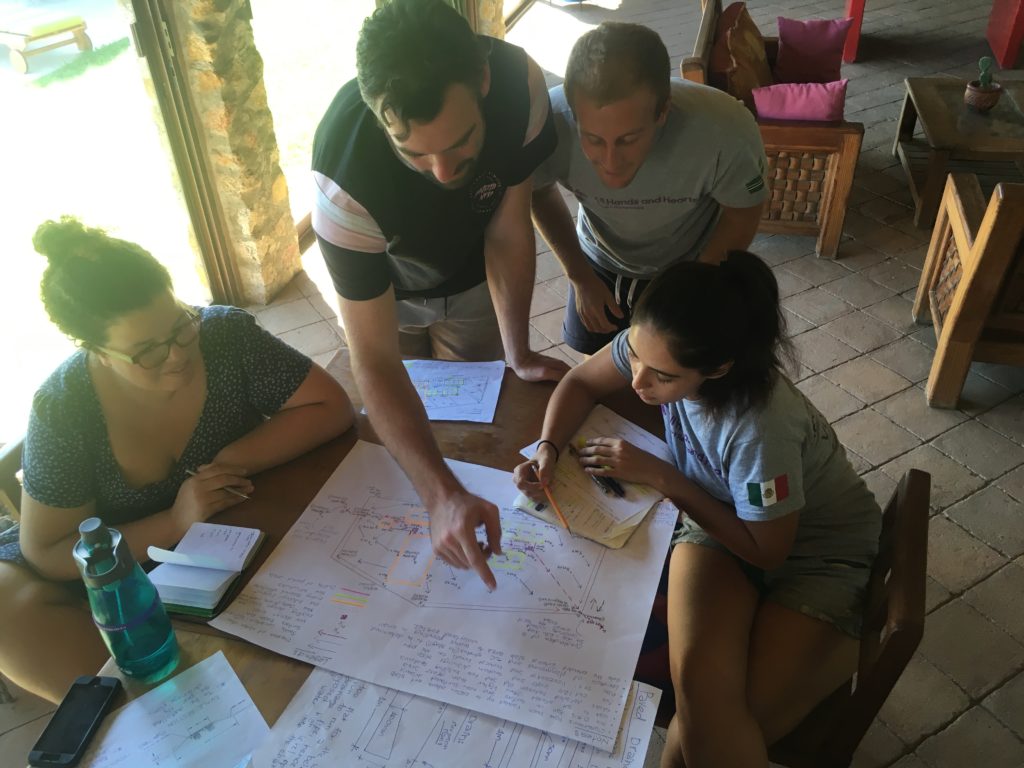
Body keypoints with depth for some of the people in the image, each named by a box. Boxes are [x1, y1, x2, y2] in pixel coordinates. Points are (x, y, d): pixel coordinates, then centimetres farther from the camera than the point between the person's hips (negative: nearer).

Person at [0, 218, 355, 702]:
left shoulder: (228, 335, -18)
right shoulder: (61, 411, -18)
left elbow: (330, 406, -15)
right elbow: (46, 553, -14)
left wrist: (236, 461, -27)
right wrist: (176, 523, -27)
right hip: (129, 576, 1)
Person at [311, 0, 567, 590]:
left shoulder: (519, 81, -37)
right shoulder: (346, 176, -44)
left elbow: (509, 234, -22)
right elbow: (373, 362, -40)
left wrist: (520, 356, -18)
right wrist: (442, 496, -48)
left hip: (473, 279, 2)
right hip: (383, 287, -1)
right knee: (401, 427, 17)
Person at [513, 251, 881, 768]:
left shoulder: (761, 429, -37)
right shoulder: (657, 345, -21)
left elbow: (766, 551, -20)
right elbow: (581, 382, -1)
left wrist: (658, 476, -23)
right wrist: (548, 450, -19)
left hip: (817, 552, -4)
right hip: (724, 519, 4)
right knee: (698, 683, -25)